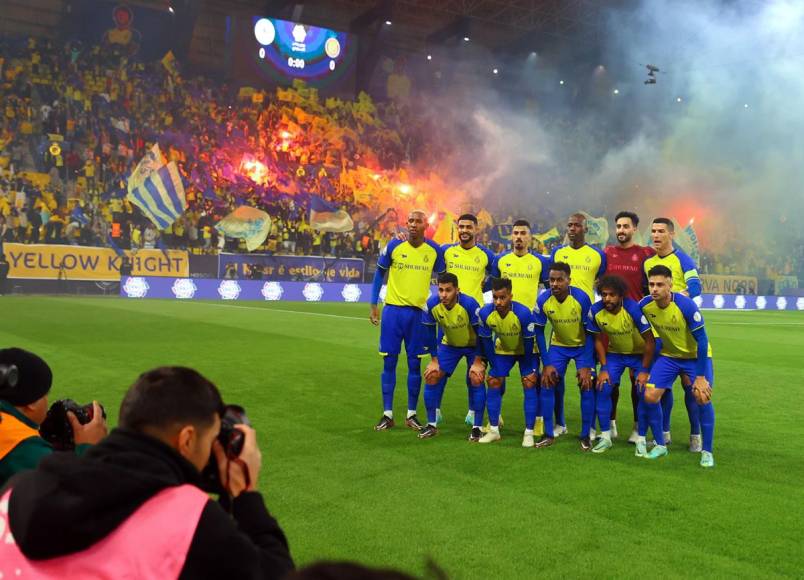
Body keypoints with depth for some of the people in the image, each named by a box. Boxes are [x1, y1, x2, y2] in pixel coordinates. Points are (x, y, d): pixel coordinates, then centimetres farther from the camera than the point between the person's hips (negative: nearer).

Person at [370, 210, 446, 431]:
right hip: (393, 310, -1)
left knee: (415, 364, 6)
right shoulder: (394, 246, -4)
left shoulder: (435, 250, 0)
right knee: (389, 362, 3)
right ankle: (387, 414, 12)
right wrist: (373, 305, 4)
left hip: (418, 312, 1)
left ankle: (411, 414, 17)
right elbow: (379, 274, 7)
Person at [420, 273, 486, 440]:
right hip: (449, 345, 3)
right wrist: (434, 360, -9)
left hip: (473, 345, -3)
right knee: (432, 376, -6)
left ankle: (477, 427, -4)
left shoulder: (469, 304, -33)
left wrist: (478, 362, -21)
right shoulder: (432, 304, -24)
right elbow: (430, 332, -10)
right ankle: (432, 425, 7)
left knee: (476, 379, -18)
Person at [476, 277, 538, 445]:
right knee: (493, 382, -1)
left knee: (529, 384, -12)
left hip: (525, 351, -3)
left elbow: (528, 341, -24)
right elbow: (486, 340, -13)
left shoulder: (523, 313, -37)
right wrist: (494, 366, -10)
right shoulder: (485, 313, -28)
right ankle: (494, 430, 10)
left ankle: (529, 433, -5)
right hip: (502, 350, 3)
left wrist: (528, 368, -16)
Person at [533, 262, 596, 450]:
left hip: (583, 345, -2)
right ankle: (549, 433, 6)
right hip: (558, 345, 2)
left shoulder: (582, 298, -26)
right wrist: (546, 364, -11)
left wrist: (587, 366, -19)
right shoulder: (543, 300, -20)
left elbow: (590, 332, -18)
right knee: (548, 383, -8)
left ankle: (586, 435, 3)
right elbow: (539, 332, -8)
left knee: (587, 385, -12)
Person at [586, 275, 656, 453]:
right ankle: (605, 436, 3)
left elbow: (650, 341, -21)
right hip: (614, 353, 3)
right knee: (603, 389, -10)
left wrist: (644, 370, -18)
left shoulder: (634, 309, -31)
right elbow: (598, 340, -5)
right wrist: (604, 368, -9)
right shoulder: (595, 311, -20)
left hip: (640, 354, -3)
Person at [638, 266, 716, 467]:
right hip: (668, 355, 4)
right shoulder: (645, 305, -17)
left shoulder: (686, 305, -30)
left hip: (695, 355, -4)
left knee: (702, 396, -20)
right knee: (650, 396, -9)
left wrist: (700, 376, -24)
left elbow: (702, 340, -24)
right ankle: (660, 445, 10)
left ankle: (707, 452, -4)